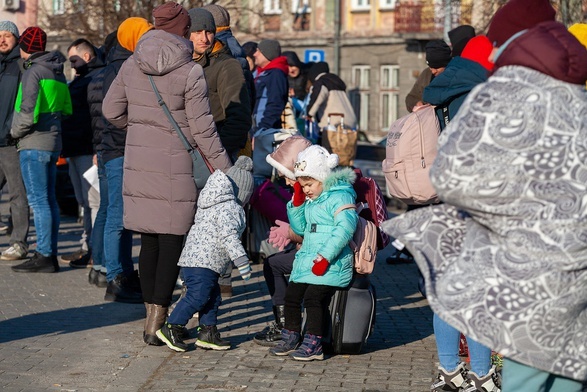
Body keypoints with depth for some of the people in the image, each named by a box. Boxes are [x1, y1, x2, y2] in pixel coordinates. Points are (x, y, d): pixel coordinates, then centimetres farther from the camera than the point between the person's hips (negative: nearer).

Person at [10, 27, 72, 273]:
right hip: (53, 142, 9)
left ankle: (44, 256, -7)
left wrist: (15, 132, -4)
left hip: (34, 144, -9)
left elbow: (28, 110, -18)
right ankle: (50, 254, 15)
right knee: (49, 200, 11)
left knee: (38, 200, -7)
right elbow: (66, 109, 17)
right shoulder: (57, 72, 14)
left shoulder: (33, 72, -12)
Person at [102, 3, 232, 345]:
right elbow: (203, 129, -10)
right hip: (175, 167, -5)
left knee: (149, 241, 13)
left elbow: (111, 110, 10)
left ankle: (152, 316, 20)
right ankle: (157, 325, 2)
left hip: (139, 163, 5)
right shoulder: (191, 72, -11)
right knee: (172, 242, 1)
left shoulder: (131, 65, 4)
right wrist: (226, 169, -3)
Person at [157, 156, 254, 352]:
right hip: (202, 263, -11)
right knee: (197, 296, -9)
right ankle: (171, 328, -4)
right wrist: (241, 259, -27)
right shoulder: (230, 208, -12)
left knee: (213, 298, 14)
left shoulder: (211, 204, 20)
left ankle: (208, 333, 17)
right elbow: (229, 235, -24)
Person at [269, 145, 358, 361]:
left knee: (312, 297, -18)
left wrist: (325, 257, -26)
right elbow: (300, 228, 23)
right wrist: (297, 203, 8)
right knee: (291, 295, 8)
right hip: (307, 260, 9)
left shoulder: (340, 196, -10)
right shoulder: (310, 201, 17)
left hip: (331, 263, -9)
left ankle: (313, 344, -11)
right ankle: (291, 337, 22)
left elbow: (345, 228, -22)